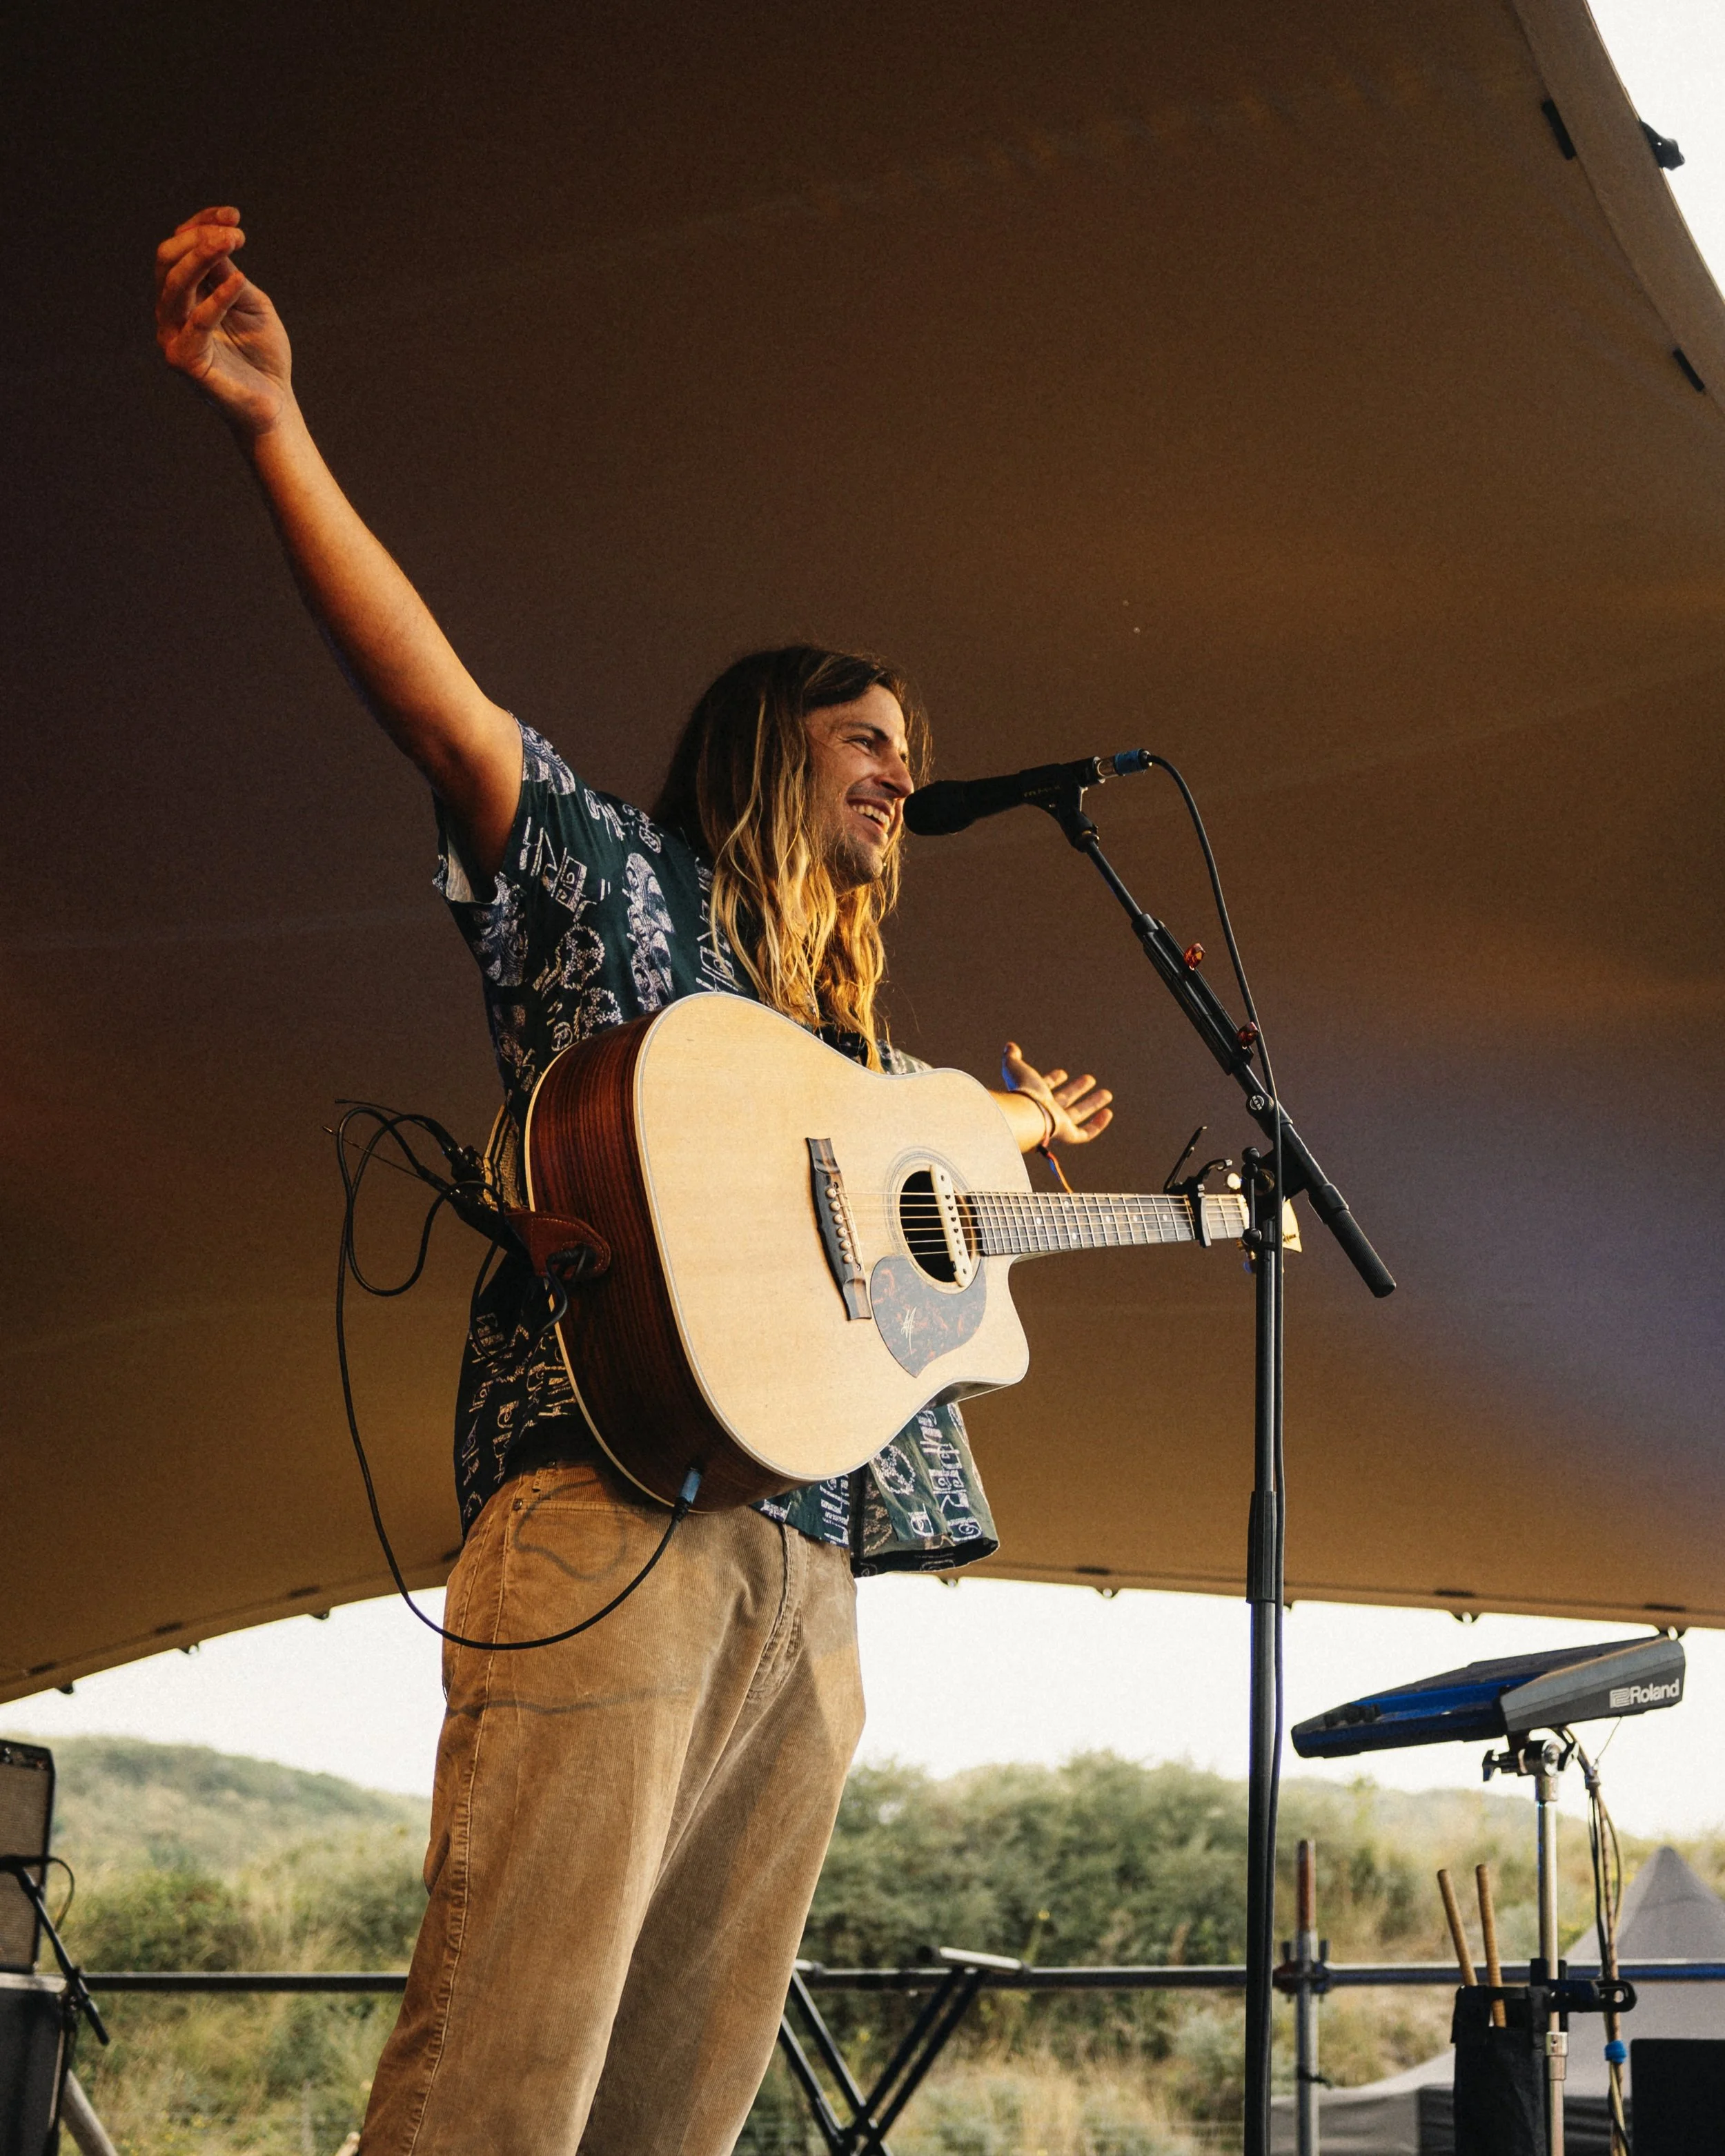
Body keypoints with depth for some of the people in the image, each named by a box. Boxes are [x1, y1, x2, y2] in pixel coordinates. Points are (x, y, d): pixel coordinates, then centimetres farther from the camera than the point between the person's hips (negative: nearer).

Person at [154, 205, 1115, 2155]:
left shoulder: (855, 1034, 31)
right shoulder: (609, 880, 10)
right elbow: (437, 697, -6)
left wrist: (1013, 1134, 55)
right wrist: (272, 426, -17)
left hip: (808, 1571, 8)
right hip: (619, 1514, -7)